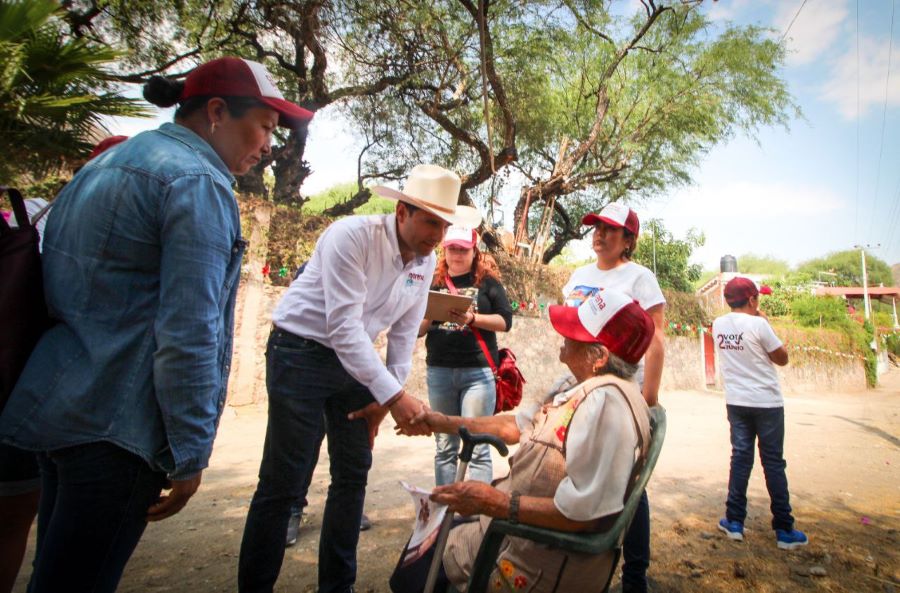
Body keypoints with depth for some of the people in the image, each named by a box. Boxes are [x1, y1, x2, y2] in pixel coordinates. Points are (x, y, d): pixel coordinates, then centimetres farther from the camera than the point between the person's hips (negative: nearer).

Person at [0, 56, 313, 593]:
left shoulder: (109, 163, 15)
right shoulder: (199, 183, -15)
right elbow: (188, 333, -22)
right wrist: (190, 455, -14)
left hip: (57, 407, 9)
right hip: (118, 425, -9)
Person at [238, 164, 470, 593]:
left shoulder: (426, 261, -1)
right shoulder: (352, 235, -22)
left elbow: (403, 333, 5)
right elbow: (343, 326, -29)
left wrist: (384, 398, 1)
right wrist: (394, 395, -32)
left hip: (355, 358, 7)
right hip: (301, 352, -6)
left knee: (353, 474, 9)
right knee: (284, 481, -4)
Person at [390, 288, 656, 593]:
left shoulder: (607, 401, -30)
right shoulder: (582, 384, 4)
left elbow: (581, 514, -31)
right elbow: (517, 425, 11)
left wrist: (498, 503, -28)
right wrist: (445, 423, 11)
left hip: (547, 560, -9)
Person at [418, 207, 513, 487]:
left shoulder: (486, 279, 3)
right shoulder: (434, 281, 9)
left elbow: (505, 320, -3)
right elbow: (416, 329, 9)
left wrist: (472, 319, -17)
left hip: (477, 370, -3)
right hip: (438, 371, 3)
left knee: (477, 447, -2)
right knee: (444, 447, 12)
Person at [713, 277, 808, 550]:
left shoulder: (719, 325, 1)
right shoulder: (758, 325, -15)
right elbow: (782, 358, -4)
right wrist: (765, 322, 1)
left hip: (736, 402, 4)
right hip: (767, 403, -4)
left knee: (740, 458, 11)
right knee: (773, 463, 4)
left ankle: (734, 522, 15)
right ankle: (784, 530, 13)